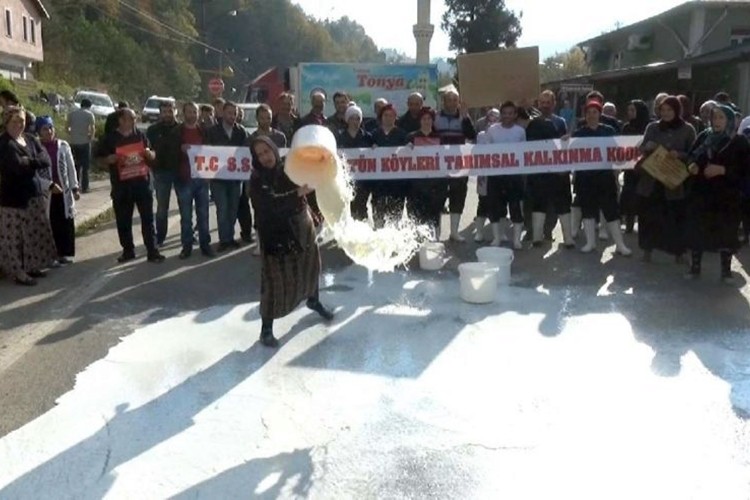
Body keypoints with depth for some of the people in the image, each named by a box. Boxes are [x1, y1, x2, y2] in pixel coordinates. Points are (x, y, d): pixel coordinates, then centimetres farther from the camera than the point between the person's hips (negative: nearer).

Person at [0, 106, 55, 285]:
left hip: (32, 193, 8)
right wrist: (36, 162, -9)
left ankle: (31, 266, 26)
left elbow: (46, 160, -1)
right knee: (15, 236, -2)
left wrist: (29, 161, -15)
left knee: (34, 233, 14)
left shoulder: (30, 139, 10)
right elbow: (19, 166, -25)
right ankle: (18, 272, 5)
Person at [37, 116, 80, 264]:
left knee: (67, 222, 6)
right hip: (46, 191, -3)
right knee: (52, 223, 1)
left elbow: (71, 168, 7)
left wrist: (75, 188, 6)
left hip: (64, 190, 3)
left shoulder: (63, 145, 2)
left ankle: (66, 252, 17)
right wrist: (50, 185, -17)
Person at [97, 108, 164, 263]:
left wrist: (149, 153, -8)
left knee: (148, 218, 1)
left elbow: (152, 156, 16)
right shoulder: (110, 138, 0)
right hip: (121, 185, -1)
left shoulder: (140, 135, 8)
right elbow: (100, 158, 5)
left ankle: (152, 251, 4)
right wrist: (110, 159, -16)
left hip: (142, 182, 1)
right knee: (123, 221, 6)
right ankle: (128, 251, 20)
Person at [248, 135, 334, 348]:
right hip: (275, 233, -4)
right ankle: (266, 328, 6)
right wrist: (297, 193, -29)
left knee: (310, 266, 21)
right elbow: (270, 206, -24)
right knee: (275, 278, -4)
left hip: (302, 226, 5)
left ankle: (314, 301, 50)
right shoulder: (257, 180, -12)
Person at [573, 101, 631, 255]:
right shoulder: (578, 133, 5)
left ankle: (620, 244, 5)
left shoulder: (609, 131, 5)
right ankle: (590, 242, 17)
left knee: (611, 209, 0)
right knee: (588, 209, 6)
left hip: (605, 176, -1)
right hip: (584, 177, 1)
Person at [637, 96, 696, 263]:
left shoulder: (688, 130, 1)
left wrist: (679, 155, -19)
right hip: (650, 180, 2)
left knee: (677, 219, 3)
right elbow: (642, 150, 7)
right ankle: (647, 250, 15)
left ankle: (679, 252, 15)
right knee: (648, 217, 4)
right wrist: (647, 147, -16)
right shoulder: (652, 127, 6)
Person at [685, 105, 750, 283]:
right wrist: (692, 166, -8)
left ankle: (726, 270, 12)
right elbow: (691, 157, 14)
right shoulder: (704, 137, 9)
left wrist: (722, 170, -18)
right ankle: (695, 267, 15)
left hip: (727, 196, -3)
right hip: (701, 192, 3)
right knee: (696, 230, 4)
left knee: (726, 232, 2)